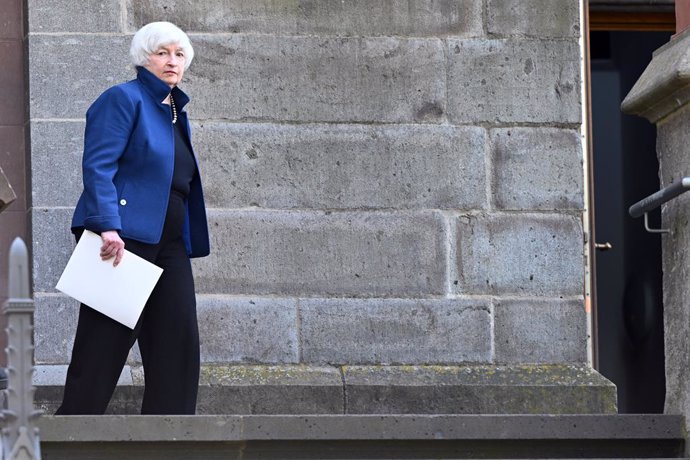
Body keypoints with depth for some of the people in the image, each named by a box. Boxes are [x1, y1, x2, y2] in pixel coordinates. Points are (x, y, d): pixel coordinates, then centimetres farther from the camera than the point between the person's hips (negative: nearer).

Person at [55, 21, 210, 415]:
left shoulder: (176, 113, 21)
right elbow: (98, 166, -15)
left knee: (179, 339, -1)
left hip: (168, 244, 8)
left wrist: (189, 241, 19)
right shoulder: (124, 99, -4)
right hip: (123, 236, -8)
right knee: (105, 343, -6)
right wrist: (108, 226, -26)